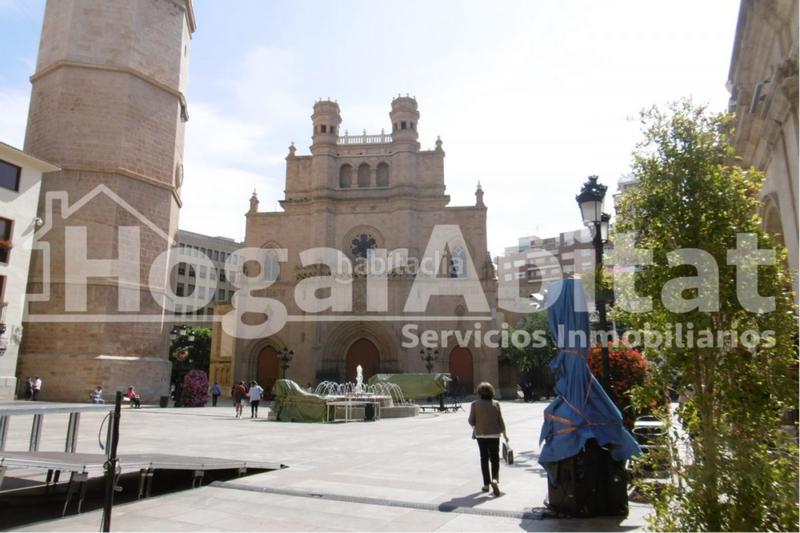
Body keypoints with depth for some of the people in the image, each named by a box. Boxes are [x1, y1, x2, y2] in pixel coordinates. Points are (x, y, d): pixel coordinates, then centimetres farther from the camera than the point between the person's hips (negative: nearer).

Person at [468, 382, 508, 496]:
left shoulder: (475, 404, -8)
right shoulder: (495, 404, -5)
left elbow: (471, 421, -6)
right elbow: (500, 421, -2)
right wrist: (504, 435, 9)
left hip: (481, 435, 0)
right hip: (494, 435, 0)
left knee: (484, 459, 12)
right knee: (495, 458, 10)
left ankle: (486, 484, 14)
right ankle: (495, 479, -12)